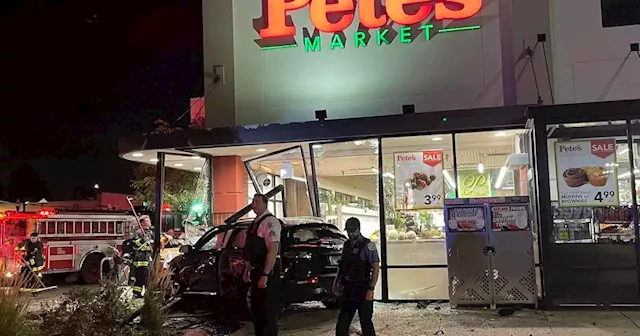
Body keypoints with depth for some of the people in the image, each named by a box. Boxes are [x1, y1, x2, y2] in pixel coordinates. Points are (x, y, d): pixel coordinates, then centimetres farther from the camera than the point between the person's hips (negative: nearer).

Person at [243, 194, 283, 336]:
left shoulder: (269, 221, -15)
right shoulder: (255, 223, 13)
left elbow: (273, 249, -23)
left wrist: (265, 275, -26)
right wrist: (247, 270, 17)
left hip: (267, 271, -9)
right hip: (256, 270, 9)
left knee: (268, 310, -3)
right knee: (256, 309, 18)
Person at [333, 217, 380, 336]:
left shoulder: (368, 245, -9)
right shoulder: (347, 245, 11)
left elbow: (376, 268, -13)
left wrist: (371, 289, -19)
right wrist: (337, 281, 11)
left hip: (363, 290, -7)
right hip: (348, 290, 7)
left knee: (366, 322, 1)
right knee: (342, 323, 10)